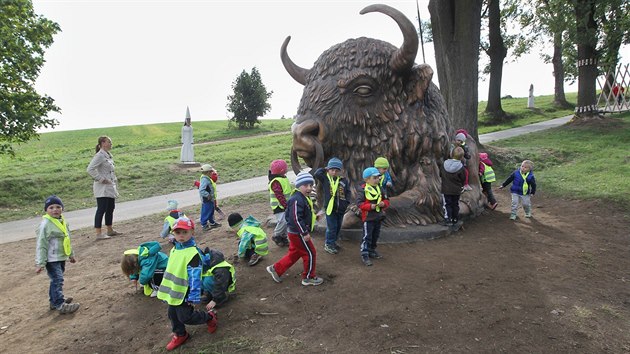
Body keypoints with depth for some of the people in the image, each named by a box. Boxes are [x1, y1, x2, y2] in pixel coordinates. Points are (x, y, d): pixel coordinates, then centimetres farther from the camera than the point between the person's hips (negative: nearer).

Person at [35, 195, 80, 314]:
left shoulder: (62, 221, 8)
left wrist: (71, 254, 26)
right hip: (51, 259, -8)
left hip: (61, 257, 8)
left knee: (56, 280, 19)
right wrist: (40, 263, -17)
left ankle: (54, 300, 32)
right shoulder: (45, 224, -17)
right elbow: (41, 245, -17)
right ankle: (60, 305, -6)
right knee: (57, 280, -10)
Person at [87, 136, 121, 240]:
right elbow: (90, 169, -22)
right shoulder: (99, 156, -14)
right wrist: (101, 179, -20)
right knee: (101, 209, -7)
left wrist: (115, 180, 13)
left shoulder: (109, 155, 14)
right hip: (102, 188, -9)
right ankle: (98, 234, -4)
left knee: (110, 208, 15)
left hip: (110, 187, 9)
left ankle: (110, 230, 26)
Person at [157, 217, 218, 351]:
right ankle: (180, 335, 41)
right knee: (172, 314, 18)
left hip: (184, 292, -8)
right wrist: (168, 289, 23)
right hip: (173, 291, 8)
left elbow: (195, 276, -24)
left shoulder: (193, 253, -24)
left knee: (185, 317, 0)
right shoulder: (174, 250, 5)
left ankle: (209, 316, 24)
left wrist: (194, 296, -23)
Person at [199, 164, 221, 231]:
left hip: (210, 200, 10)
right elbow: (201, 190, -33)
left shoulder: (207, 178, 8)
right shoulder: (204, 180, -25)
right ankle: (204, 225, 14)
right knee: (206, 212, 2)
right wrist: (208, 195, -26)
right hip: (206, 200, -10)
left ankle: (212, 223, 36)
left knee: (211, 211, 22)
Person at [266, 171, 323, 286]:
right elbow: (296, 218, -29)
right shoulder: (297, 200, -24)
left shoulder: (303, 198, 10)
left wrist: (314, 216, 15)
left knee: (294, 254, 20)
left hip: (295, 233, 10)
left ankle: (276, 269, 27)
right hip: (298, 233, -10)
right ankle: (308, 277, 15)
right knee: (310, 254, 2)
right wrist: (305, 233, -27)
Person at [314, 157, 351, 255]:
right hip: (330, 207, -4)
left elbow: (348, 192, 6)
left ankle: (333, 242, 35)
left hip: (341, 208, 4)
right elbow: (317, 174, -22)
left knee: (338, 227, 17)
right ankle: (328, 245, 14)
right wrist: (325, 169, -9)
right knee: (331, 227, 0)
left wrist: (346, 202, -5)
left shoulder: (344, 180, 2)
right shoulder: (325, 178, -5)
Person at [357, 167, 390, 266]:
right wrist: (370, 206, -26)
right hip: (368, 217, -7)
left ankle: (372, 251, 34)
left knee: (375, 235, 18)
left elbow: (386, 200, 11)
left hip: (379, 217, 7)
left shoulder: (380, 189, 5)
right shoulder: (363, 190, -14)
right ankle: (364, 255, 4)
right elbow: (359, 203, -16)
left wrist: (384, 203, -11)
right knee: (367, 236, -4)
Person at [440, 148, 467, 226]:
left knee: (447, 205, 5)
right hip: (456, 190, 0)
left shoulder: (444, 165, -8)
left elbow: (440, 174, 5)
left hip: (445, 189, 0)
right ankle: (455, 219, 26)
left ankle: (448, 220, -4)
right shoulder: (461, 168, -15)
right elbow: (463, 179, -4)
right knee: (455, 205, 15)